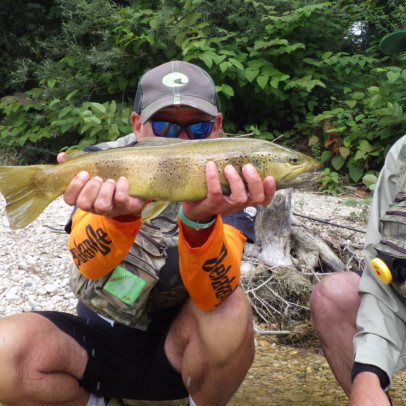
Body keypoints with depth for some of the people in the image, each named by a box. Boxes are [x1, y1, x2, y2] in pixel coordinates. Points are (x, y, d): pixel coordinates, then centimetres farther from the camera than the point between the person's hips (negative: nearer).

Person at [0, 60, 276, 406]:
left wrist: (200, 220, -48)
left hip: (177, 347, 0)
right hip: (100, 340, 1)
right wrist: (121, 214, -47)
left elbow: (212, 295, -28)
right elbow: (88, 264, -26)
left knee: (230, 307, -31)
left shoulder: (230, 182, -12)